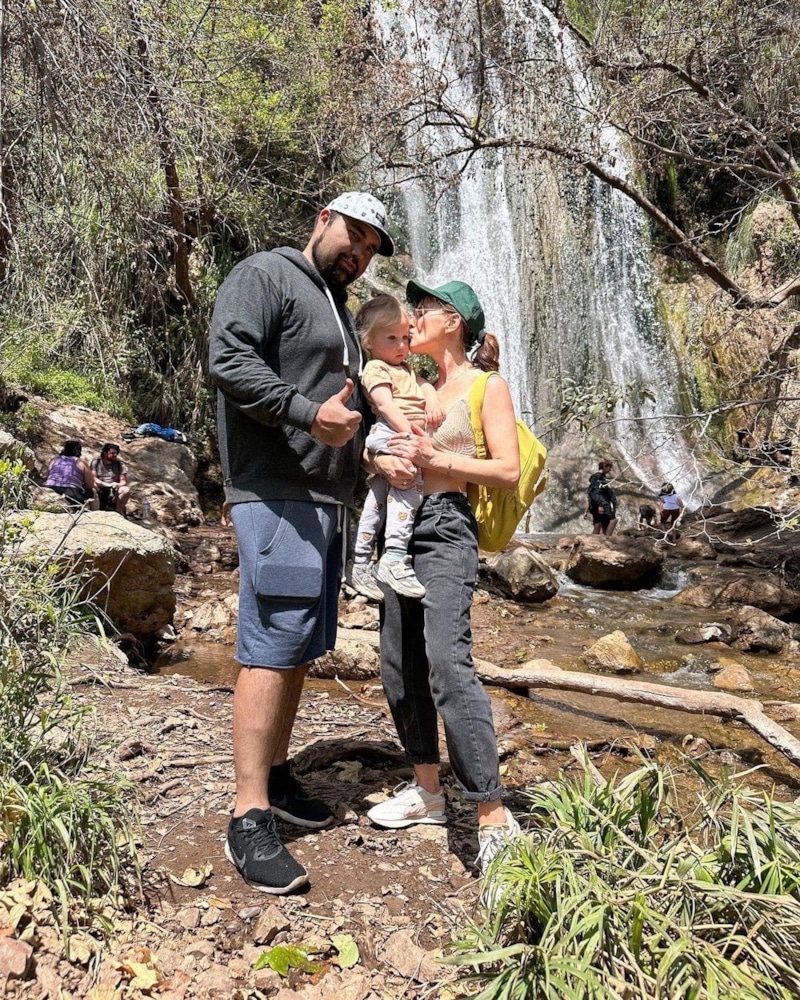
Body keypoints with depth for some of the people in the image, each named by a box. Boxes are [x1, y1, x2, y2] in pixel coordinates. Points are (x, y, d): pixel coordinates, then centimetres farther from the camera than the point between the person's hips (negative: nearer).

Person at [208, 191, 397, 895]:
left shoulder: (339, 311, 27)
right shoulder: (266, 276, -1)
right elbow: (229, 360, -16)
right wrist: (309, 414, -25)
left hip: (327, 500, 9)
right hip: (276, 494, -9)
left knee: (301, 647, 11)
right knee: (273, 646, -12)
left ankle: (276, 777, 22)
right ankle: (250, 817, -6)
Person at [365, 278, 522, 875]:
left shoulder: (488, 386, 2)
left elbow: (509, 471, -7)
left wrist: (434, 458, -14)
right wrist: (381, 457, 5)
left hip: (447, 528, -7)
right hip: (401, 525, 8)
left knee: (447, 664, -19)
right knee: (400, 665, 8)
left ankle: (495, 820, -14)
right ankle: (428, 791, 22)